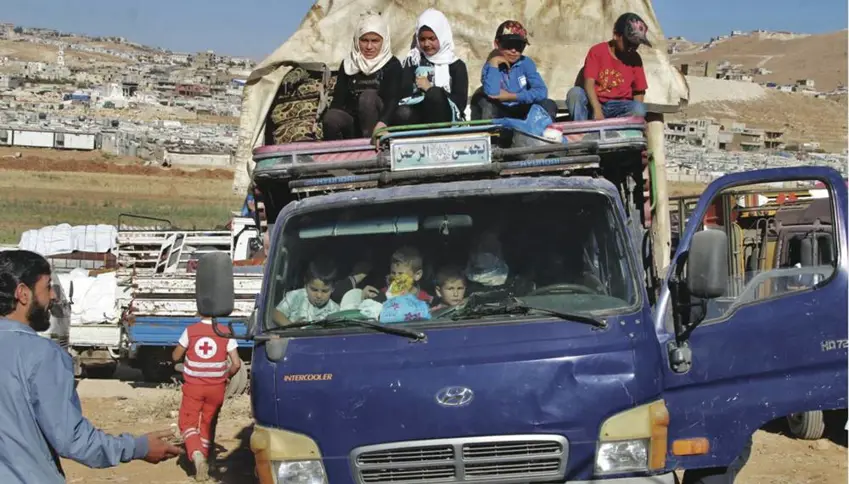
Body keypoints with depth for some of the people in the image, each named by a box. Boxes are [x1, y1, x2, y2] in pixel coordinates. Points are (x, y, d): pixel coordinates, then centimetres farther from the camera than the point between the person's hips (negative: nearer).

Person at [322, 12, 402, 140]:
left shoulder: (392, 65, 1)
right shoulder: (348, 64, 10)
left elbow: (392, 99, -13)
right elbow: (339, 97, 2)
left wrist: (383, 122, -35)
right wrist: (327, 120, -20)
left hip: (377, 123, -2)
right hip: (351, 122, 2)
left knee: (368, 96, -32)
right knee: (330, 118, -32)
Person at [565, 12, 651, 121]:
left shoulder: (635, 59, 5)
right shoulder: (597, 51, -4)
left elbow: (639, 91, 6)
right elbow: (589, 83, -16)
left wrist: (635, 114, -16)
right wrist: (597, 111, -32)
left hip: (619, 107, 2)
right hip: (594, 104, -2)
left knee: (639, 109, -31)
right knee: (575, 93, -32)